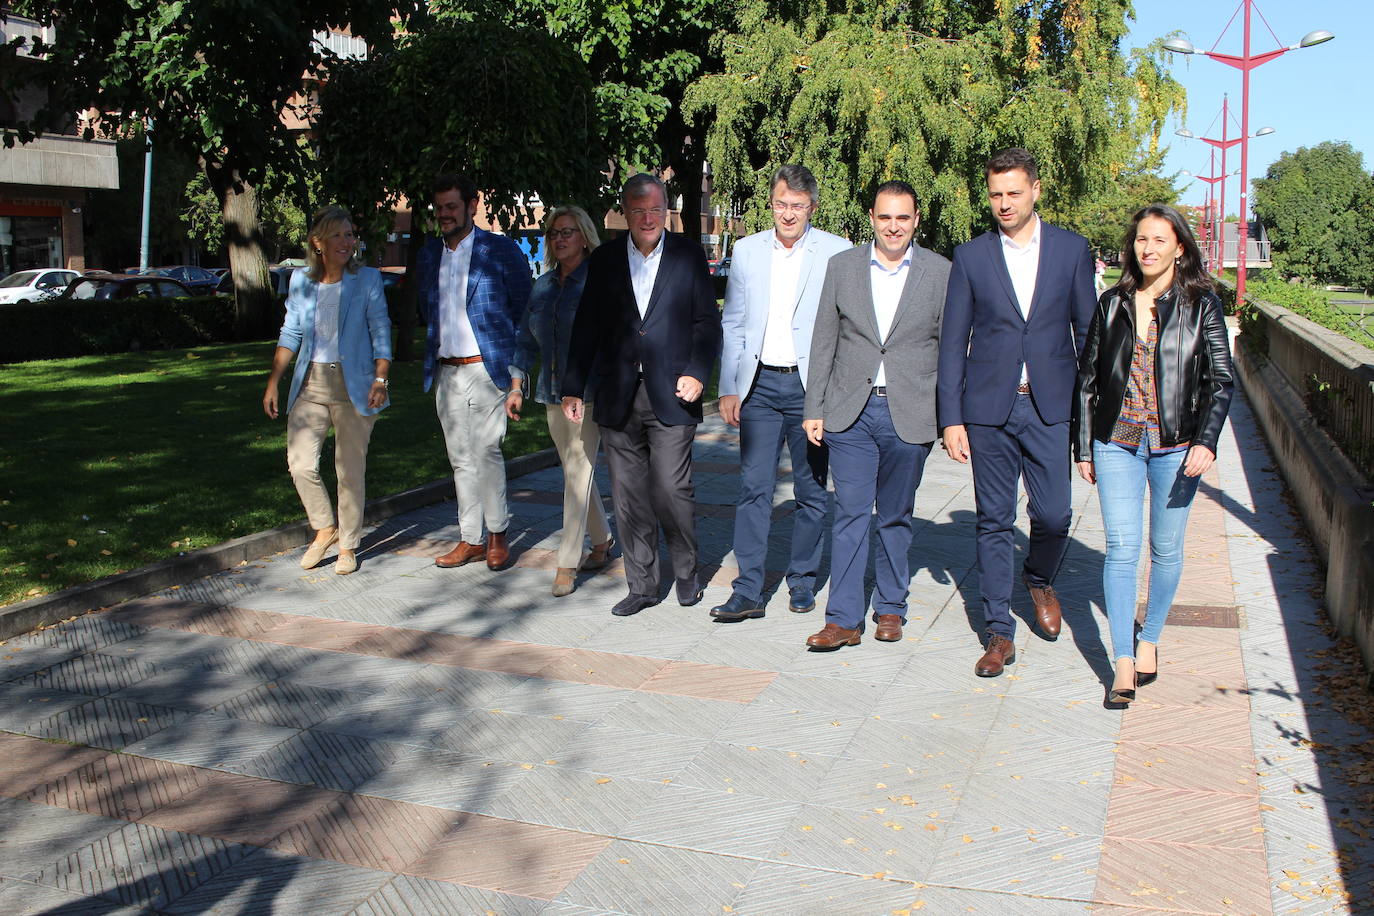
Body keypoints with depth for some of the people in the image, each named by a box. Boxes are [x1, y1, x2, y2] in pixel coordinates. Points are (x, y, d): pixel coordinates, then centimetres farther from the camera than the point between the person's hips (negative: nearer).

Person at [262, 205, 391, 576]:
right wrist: (273, 382, 9)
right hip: (310, 385, 3)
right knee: (300, 464, -7)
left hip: (353, 385, -3)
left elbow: (381, 332, -2)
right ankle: (325, 529, 18)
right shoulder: (300, 280, 6)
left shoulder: (367, 279, -2)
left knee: (350, 469, 3)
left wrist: (380, 380, -14)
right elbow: (290, 333, 13)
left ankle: (348, 545, 19)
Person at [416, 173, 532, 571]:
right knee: (461, 459, 9)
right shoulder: (428, 255, 13)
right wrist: (433, 362, 16)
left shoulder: (501, 250, -3)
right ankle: (471, 540, 17)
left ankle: (497, 534, 6)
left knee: (486, 451, -10)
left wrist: (516, 372, -2)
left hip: (487, 369, -5)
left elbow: (523, 311, 1)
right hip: (446, 372, 5)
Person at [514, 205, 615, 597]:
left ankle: (567, 564, -6)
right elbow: (528, 341, 16)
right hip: (552, 392, 7)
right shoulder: (542, 286, 12)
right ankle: (602, 541, 31)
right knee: (575, 472, 14)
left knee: (578, 472, -9)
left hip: (588, 392, -7)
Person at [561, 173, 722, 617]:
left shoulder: (688, 254, 5)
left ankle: (687, 572, 18)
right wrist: (573, 389, 6)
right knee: (628, 497, 5)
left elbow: (707, 322, 6)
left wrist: (697, 373, -8)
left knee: (672, 488, -7)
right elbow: (587, 328, 10)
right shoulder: (604, 259, 9)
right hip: (618, 397, 3)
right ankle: (642, 585, 18)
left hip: (670, 396, -2)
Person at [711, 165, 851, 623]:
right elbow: (732, 324, 10)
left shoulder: (838, 253, -2)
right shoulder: (746, 250, 7)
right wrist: (728, 388, 4)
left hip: (811, 386, -2)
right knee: (753, 488, -1)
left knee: (812, 491, 8)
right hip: (760, 384, 2)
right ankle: (748, 592, 3)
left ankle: (802, 582, 23)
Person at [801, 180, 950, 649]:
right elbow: (824, 343, 6)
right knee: (850, 513, -2)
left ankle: (890, 607, 26)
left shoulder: (940, 272, 1)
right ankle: (844, 619, 3)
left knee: (895, 517, 11)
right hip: (850, 412, 1)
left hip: (910, 415, 0)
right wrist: (814, 410, 3)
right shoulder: (842, 266, 5)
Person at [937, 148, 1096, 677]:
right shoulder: (971, 257, 4)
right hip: (989, 409, 0)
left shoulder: (1071, 249, 5)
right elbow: (953, 343, 4)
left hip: (1051, 407, 0)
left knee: (1054, 515, -2)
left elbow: (1088, 330, 8)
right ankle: (999, 633, 14)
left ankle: (1039, 579, 33)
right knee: (994, 522, 4)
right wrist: (951, 418, -2)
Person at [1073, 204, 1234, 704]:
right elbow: (1088, 378, 10)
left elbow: (1221, 380, -1)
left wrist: (1206, 442, -13)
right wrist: (1084, 447, 7)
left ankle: (1150, 640, 29)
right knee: (1121, 548, -6)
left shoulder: (1201, 304, 1)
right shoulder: (1113, 303, 7)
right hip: (1118, 442, 1)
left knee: (1166, 548, 9)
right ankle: (1123, 664, -4)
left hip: (1176, 445, -1)